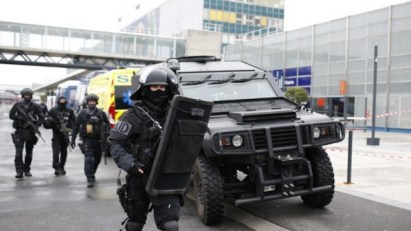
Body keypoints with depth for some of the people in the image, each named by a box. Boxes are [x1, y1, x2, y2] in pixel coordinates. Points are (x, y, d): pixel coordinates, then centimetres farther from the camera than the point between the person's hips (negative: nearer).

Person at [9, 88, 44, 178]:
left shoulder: (35, 106, 3)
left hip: (30, 132, 1)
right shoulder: (17, 105, 2)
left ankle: (27, 170, 22)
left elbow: (41, 118, 4)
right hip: (20, 131, -1)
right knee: (19, 152, -11)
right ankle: (19, 172, -11)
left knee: (29, 153, 9)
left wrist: (37, 125, -12)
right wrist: (19, 117, -15)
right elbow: (11, 115, 3)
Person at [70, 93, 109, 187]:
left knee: (97, 158, 14)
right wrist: (73, 139, 3)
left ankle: (91, 174, 38)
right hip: (87, 140, -2)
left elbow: (107, 123, 15)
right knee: (88, 158, -14)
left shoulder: (100, 113, 3)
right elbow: (76, 126, 5)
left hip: (98, 139, 3)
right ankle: (90, 179, -13)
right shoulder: (82, 113, 1)